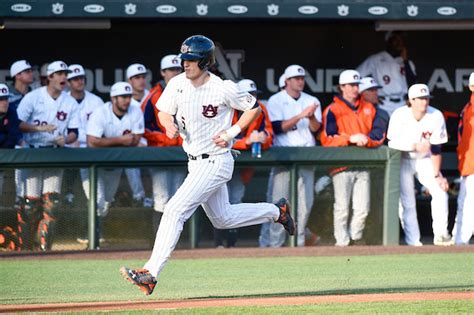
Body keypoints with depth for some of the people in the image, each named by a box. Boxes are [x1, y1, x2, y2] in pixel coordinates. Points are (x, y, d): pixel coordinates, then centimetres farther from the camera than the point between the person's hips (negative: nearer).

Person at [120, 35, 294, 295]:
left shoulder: (223, 89, -18)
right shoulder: (177, 84, -3)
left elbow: (254, 108, -4)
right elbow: (164, 112, 9)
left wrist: (232, 132, -14)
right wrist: (169, 125, -14)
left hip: (216, 163, -8)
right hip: (196, 163, 8)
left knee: (175, 211, -18)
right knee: (223, 219, 23)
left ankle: (150, 274, -20)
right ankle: (276, 211, 43)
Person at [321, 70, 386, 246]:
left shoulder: (368, 108, 15)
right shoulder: (333, 110, -1)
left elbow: (379, 134, 8)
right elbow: (327, 138, -11)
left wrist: (366, 140, -12)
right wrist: (351, 138, -20)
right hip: (342, 164, -5)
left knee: (363, 208, 4)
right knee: (342, 208, -6)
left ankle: (356, 238, 22)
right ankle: (342, 243, 0)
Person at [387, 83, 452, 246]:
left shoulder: (436, 116, -15)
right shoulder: (399, 115, -19)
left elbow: (436, 149, -12)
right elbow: (393, 143, -20)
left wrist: (436, 175, -16)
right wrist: (416, 146, -35)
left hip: (424, 160, 2)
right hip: (403, 160, -2)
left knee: (440, 192, -14)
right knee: (407, 202, -6)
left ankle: (441, 235, -5)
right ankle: (413, 242, -1)